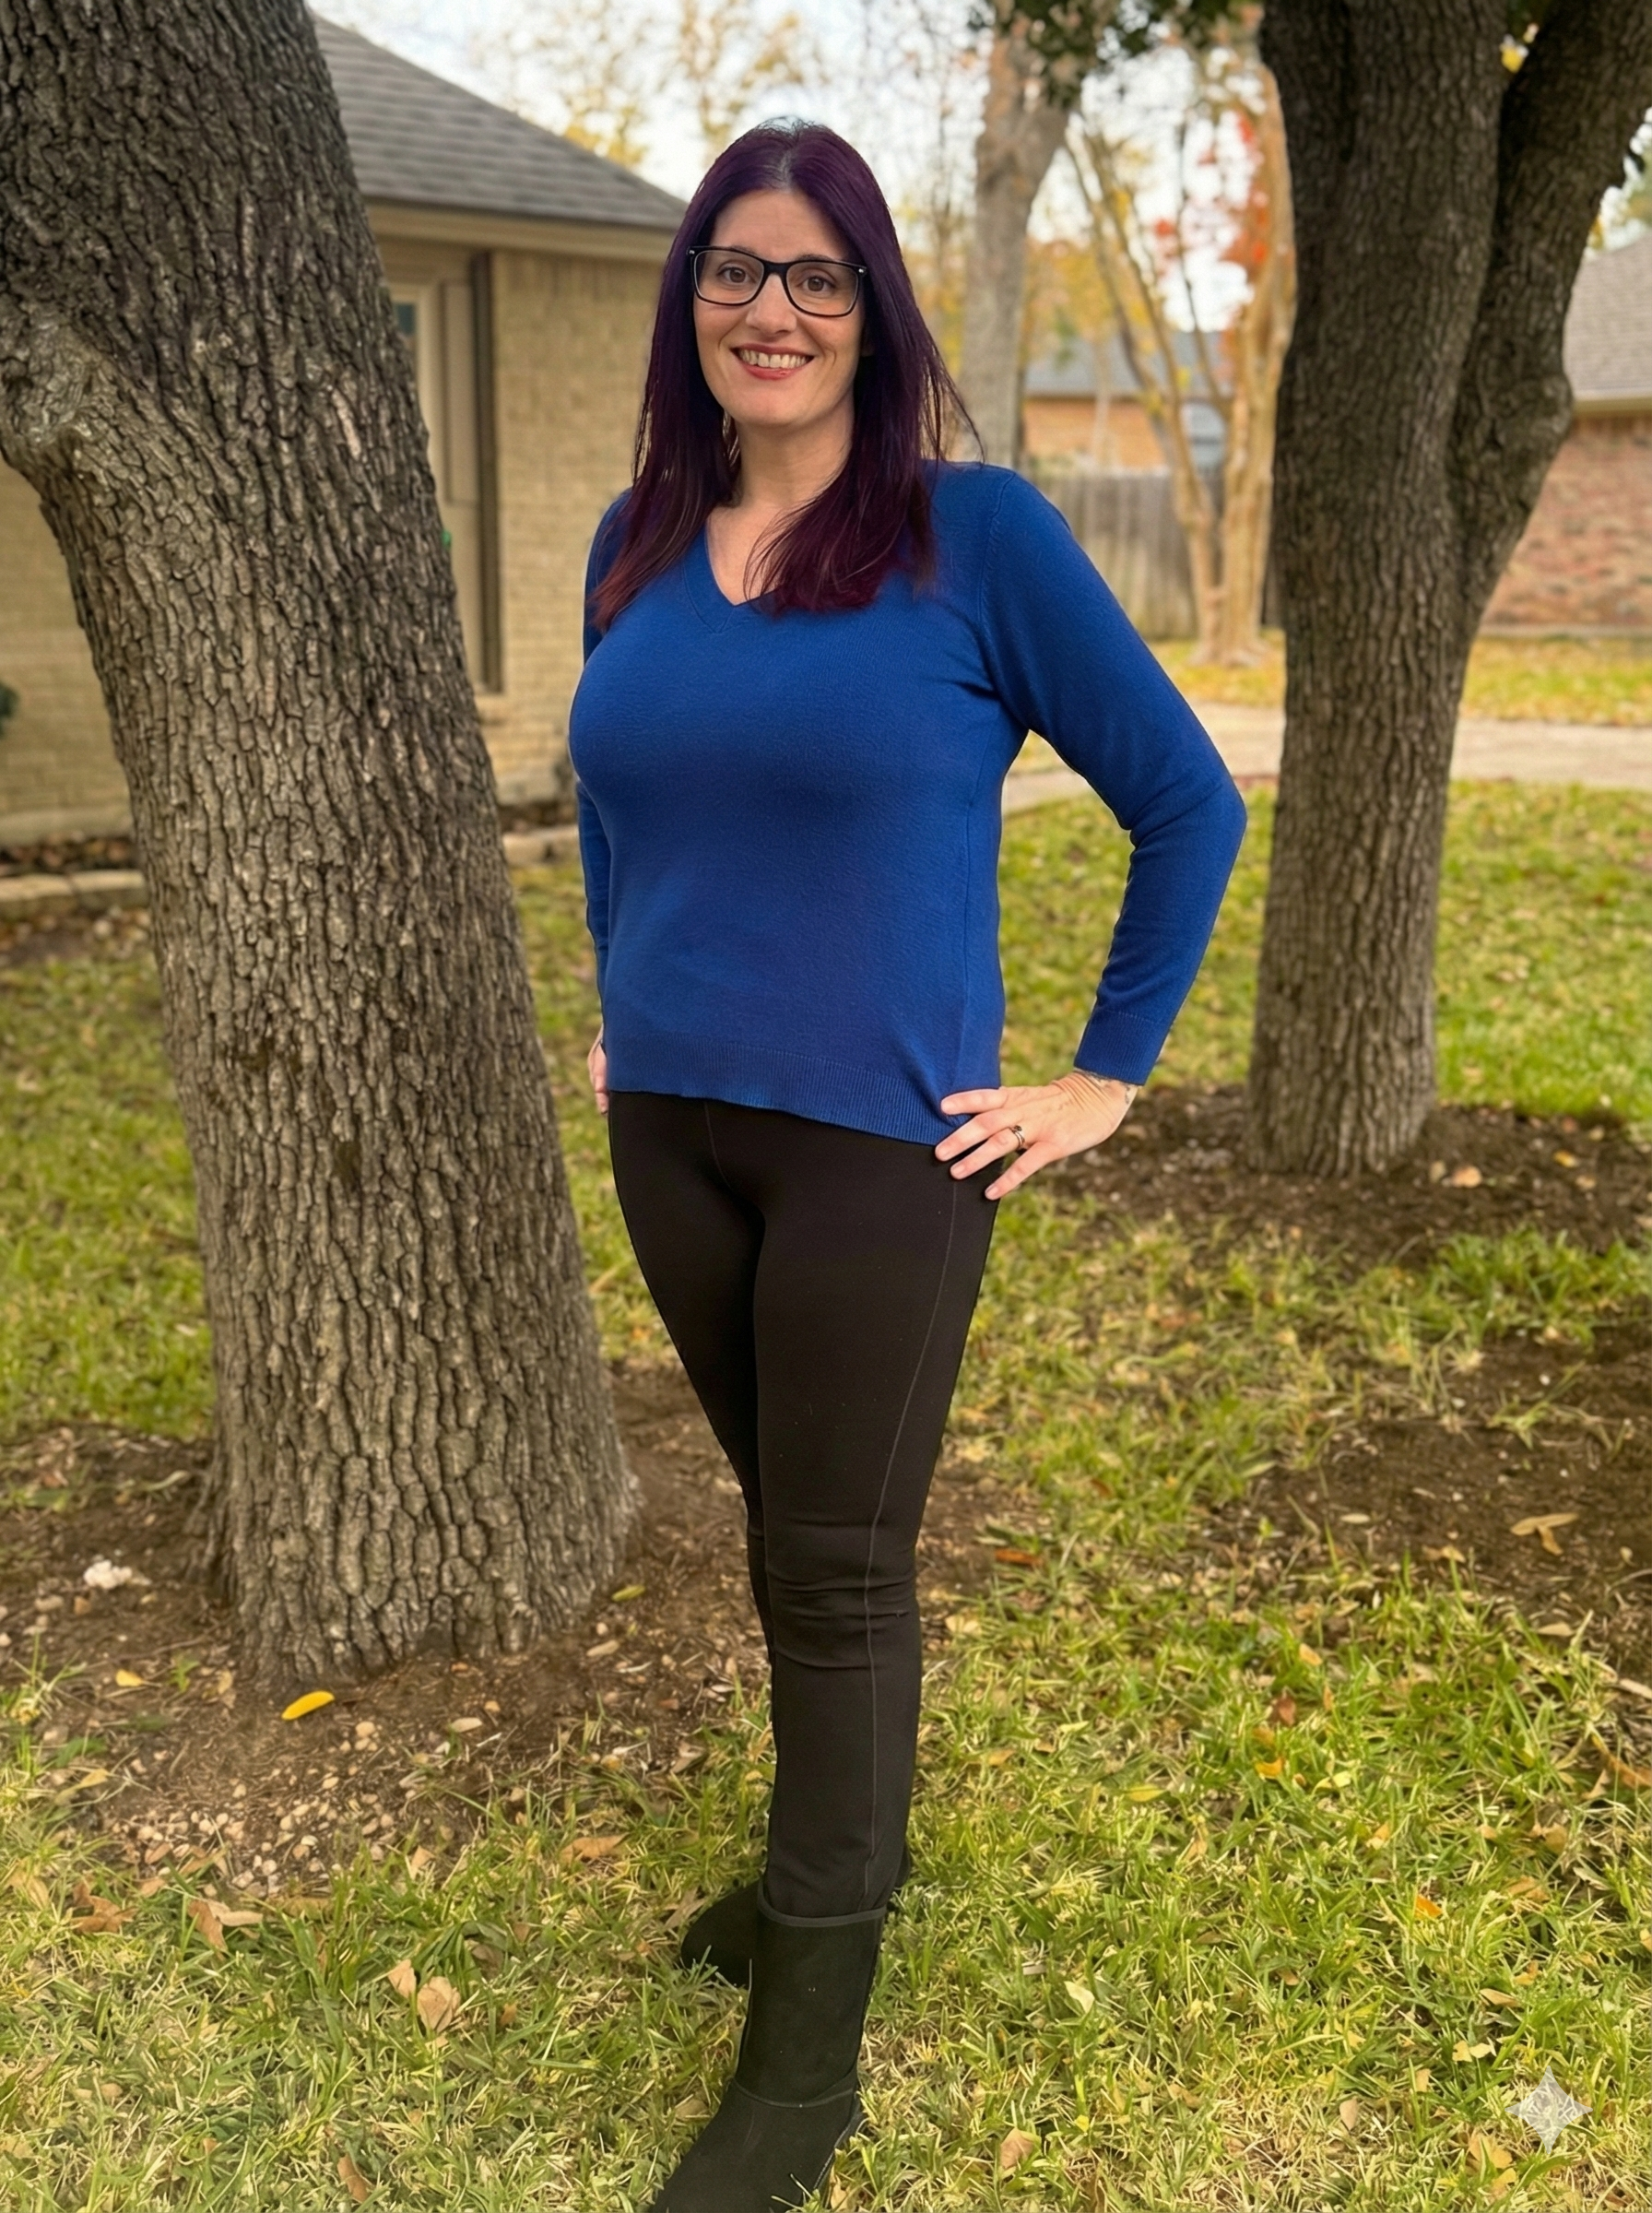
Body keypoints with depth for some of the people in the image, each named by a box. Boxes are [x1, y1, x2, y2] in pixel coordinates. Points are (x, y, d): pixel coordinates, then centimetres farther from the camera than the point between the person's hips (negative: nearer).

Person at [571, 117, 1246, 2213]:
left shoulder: (977, 535, -10)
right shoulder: (640, 541, 5)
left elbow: (1187, 802, -5)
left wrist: (1105, 1077, -6)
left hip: (880, 1145, -5)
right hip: (670, 1127, 5)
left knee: (840, 1567, 3)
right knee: (783, 1517, 19)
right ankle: (840, 1842, 43)